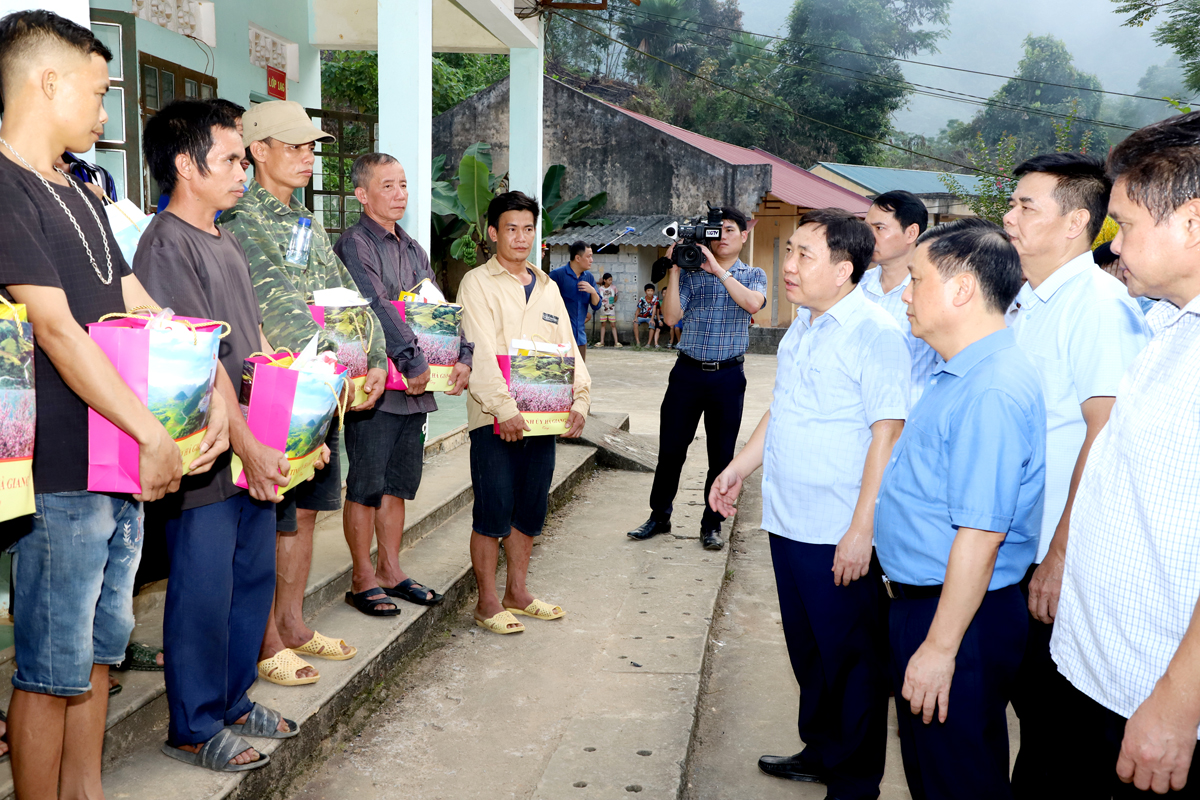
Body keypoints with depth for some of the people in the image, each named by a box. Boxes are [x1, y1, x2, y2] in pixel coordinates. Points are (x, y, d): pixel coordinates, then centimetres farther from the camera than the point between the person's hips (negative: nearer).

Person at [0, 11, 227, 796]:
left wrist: (213, 393, 2)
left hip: (124, 467, 9)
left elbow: (141, 310, 14)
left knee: (100, 645, 18)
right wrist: (155, 434, -19)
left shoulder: (81, 197, 17)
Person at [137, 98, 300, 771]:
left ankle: (234, 700, 32)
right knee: (204, 590, 3)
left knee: (254, 577, 16)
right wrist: (248, 447, -21)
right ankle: (194, 728, 19)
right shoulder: (166, 244, -13)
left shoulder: (227, 243, 16)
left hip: (257, 450, 9)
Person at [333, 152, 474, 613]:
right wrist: (414, 362, -22)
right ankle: (363, 578, 13)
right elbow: (378, 310, -18)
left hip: (414, 387, 8)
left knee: (397, 484, 13)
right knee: (365, 487, 2)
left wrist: (462, 356, -1)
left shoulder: (412, 249, 18)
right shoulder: (354, 245, -7)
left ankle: (390, 571, 24)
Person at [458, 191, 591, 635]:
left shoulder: (547, 287, 17)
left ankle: (517, 593, 24)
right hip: (494, 419, -6)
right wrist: (505, 408, -21)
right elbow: (480, 353, -13)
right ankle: (487, 602, 10)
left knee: (530, 510, 11)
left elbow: (567, 348, 13)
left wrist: (579, 399, -1)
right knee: (493, 511, -2)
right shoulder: (478, 283, -2)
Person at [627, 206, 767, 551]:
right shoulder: (691, 273, 6)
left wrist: (718, 270, -17)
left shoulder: (753, 275, 7)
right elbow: (671, 317, -6)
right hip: (688, 371, 0)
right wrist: (673, 270, -10)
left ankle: (712, 524, 20)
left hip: (728, 375, 0)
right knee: (671, 448, 5)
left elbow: (753, 303, -16)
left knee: (721, 455, 6)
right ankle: (659, 516, 22)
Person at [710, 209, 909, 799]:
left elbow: (887, 435, -19)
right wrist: (738, 469, 22)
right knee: (807, 649, 20)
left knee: (849, 659, 7)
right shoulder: (801, 328, 11)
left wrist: (862, 530, -22)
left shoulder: (875, 334, -15)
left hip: (839, 534, -8)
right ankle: (820, 752, 38)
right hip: (788, 522, 8)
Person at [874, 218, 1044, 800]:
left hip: (958, 616, -10)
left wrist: (940, 647, -24)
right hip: (919, 599, 10)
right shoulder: (958, 374, 9)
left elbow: (980, 534, -28)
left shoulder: (993, 390, -25)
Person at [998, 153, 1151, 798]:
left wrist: (1062, 555, -21)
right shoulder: (1024, 304, 12)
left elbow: (1107, 435, -21)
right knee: (1023, 696, 18)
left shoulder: (1099, 303, -15)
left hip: (1053, 557, -8)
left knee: (1051, 714, 6)